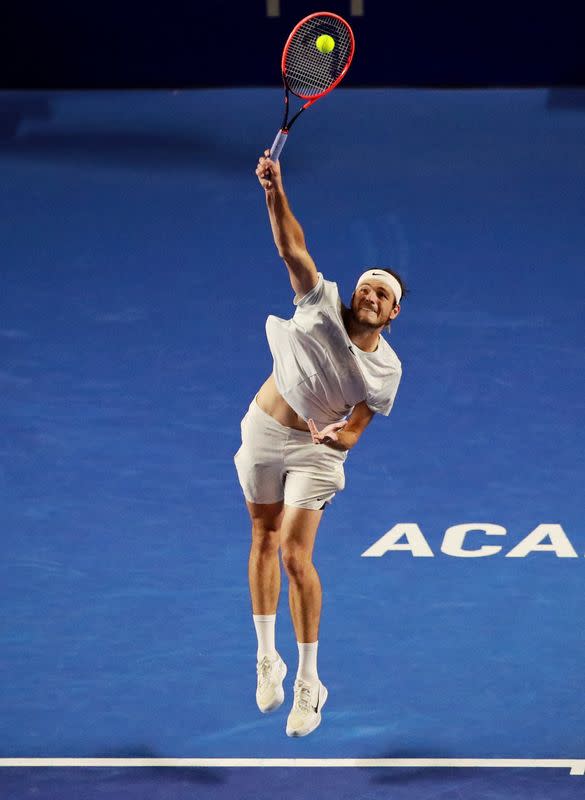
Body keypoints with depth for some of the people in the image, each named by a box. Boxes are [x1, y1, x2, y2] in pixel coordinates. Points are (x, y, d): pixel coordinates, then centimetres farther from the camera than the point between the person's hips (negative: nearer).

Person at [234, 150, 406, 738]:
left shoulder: (386, 368, -10)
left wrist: (339, 436, -32)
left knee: (295, 553, -14)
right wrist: (275, 192, -34)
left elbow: (357, 427, -8)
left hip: (315, 448, -2)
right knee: (264, 541, 11)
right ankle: (267, 660, 25)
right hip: (263, 429, 2)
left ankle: (309, 683, -7)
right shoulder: (322, 304, -10)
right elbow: (292, 247, -20)